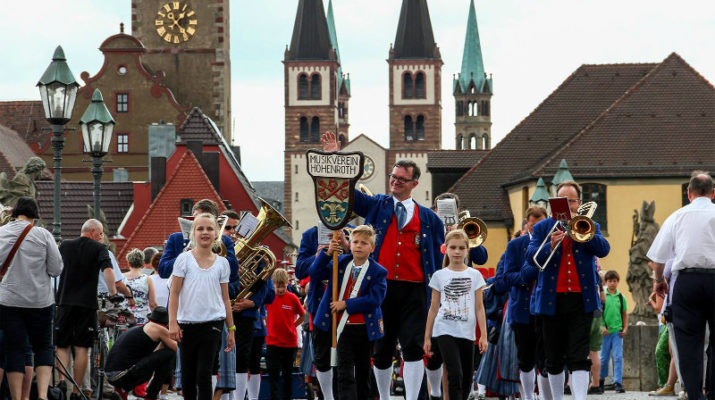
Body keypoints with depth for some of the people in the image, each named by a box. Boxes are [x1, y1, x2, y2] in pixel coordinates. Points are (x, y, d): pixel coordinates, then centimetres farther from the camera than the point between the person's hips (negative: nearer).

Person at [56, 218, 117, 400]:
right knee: (82, 348, 3)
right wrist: (112, 292, -14)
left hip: (65, 302, 2)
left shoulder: (65, 246, 11)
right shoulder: (99, 248, 0)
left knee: (62, 346, 9)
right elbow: (107, 270, -17)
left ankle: (62, 381, -14)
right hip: (87, 303, -2)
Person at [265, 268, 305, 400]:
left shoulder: (293, 298, -2)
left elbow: (302, 315, 10)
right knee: (273, 374, -5)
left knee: (288, 374, 11)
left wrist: (292, 326, 1)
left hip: (290, 343, 1)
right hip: (273, 342, -1)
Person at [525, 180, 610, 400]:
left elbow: (603, 249, -7)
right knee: (554, 360, 8)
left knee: (579, 357, -10)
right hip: (552, 299, 1)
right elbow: (530, 257, -4)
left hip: (581, 300, -1)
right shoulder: (542, 228, 10)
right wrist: (550, 246, -22)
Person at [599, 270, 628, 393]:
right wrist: (601, 327, -10)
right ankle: (601, 380, 27)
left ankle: (618, 382, -7)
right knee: (604, 357, 8)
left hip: (617, 331, 1)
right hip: (605, 331, -1)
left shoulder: (621, 297, 7)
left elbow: (625, 315, 13)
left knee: (618, 357, -7)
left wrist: (625, 329, 2)